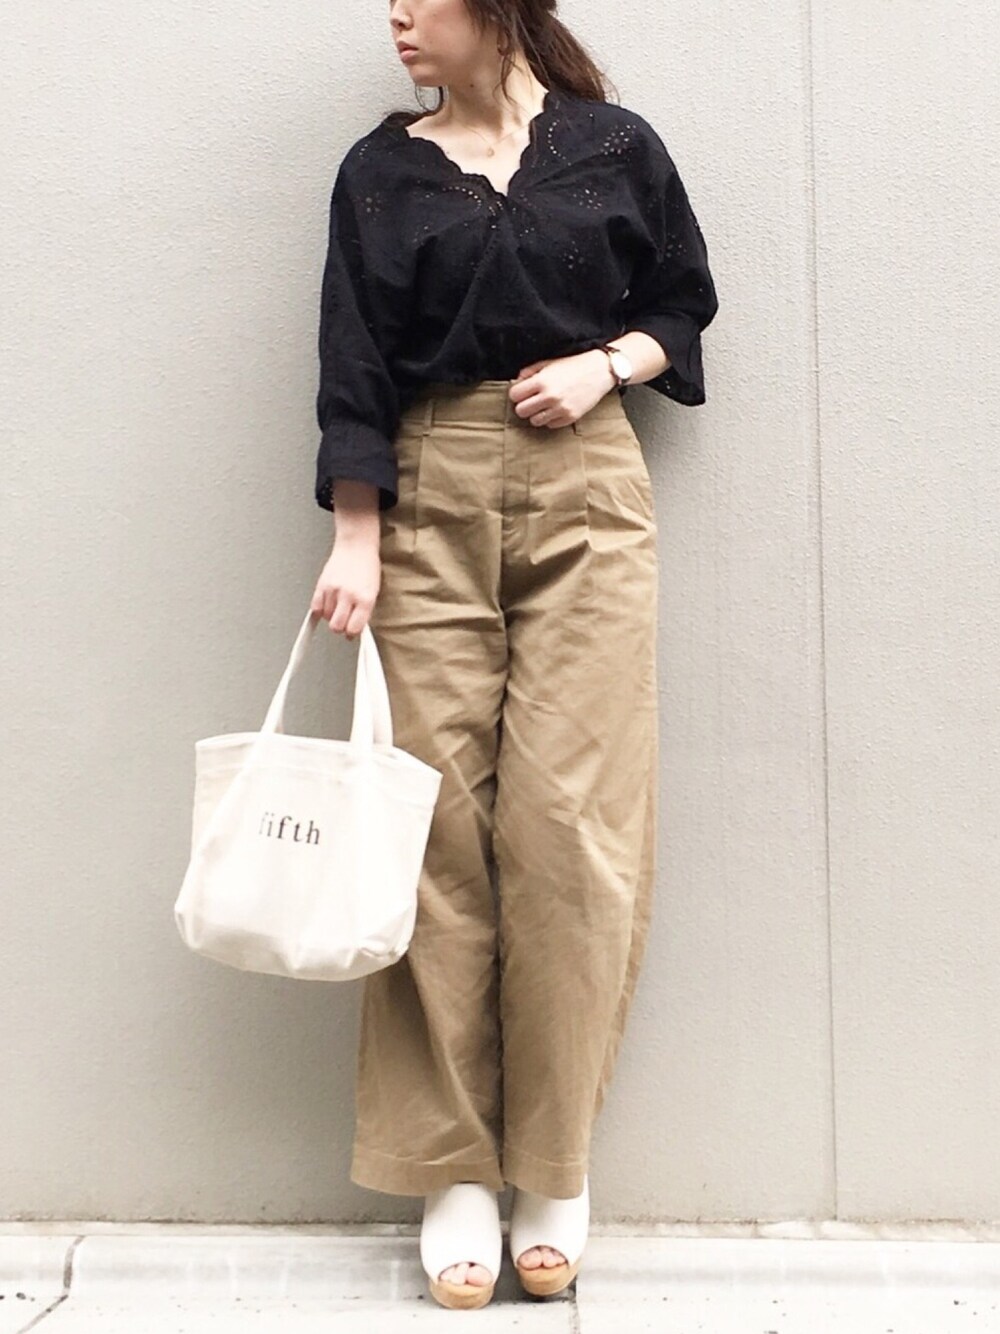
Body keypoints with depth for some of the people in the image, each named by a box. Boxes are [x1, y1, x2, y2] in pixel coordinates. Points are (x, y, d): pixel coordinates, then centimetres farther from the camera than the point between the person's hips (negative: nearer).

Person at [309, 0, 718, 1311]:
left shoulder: (614, 146, 11)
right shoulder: (380, 168, 12)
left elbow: (683, 304, 17)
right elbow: (356, 361, 4)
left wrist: (607, 366, -4)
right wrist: (355, 538, -7)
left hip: (584, 496, -1)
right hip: (431, 505, 1)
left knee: (567, 824, -7)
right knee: (439, 828, -4)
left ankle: (556, 1169, 10)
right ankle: (453, 1174, 9)